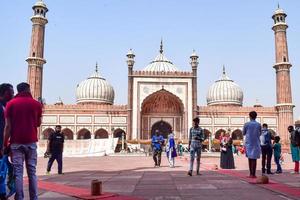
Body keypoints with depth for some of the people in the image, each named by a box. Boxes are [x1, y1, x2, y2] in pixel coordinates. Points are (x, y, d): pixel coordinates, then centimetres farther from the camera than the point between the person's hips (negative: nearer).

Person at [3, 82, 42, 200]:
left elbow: (8, 126, -4)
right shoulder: (36, 104, 4)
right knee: (32, 172, 7)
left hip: (16, 142, -1)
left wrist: (5, 144, 0)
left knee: (18, 172, 2)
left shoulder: (11, 104, 2)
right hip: (31, 142, 1)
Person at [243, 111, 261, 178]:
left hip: (248, 143, 0)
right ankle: (253, 174, -2)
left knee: (250, 158, 10)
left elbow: (243, 133, 7)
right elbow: (260, 134, 13)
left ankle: (251, 173, 10)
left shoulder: (246, 124, -4)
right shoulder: (258, 125, -1)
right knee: (254, 158, 0)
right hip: (256, 143, 0)